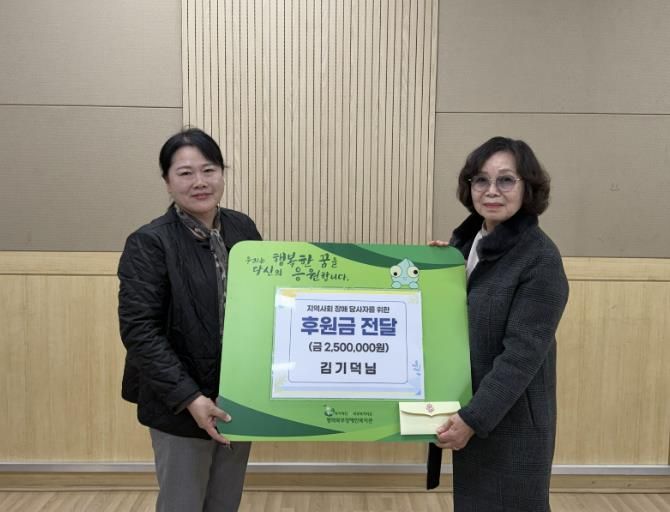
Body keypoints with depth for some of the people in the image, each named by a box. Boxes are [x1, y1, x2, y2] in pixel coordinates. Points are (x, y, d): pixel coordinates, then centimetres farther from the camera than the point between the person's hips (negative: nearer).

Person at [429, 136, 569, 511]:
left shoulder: (541, 259, -18)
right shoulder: (465, 239, 3)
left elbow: (523, 353, -21)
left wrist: (474, 417, -23)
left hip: (510, 419, -7)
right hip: (468, 409, 7)